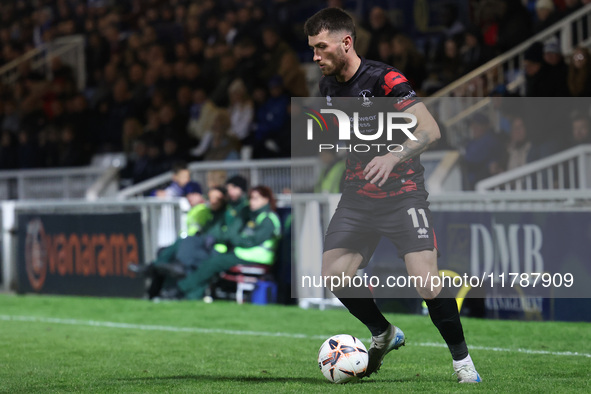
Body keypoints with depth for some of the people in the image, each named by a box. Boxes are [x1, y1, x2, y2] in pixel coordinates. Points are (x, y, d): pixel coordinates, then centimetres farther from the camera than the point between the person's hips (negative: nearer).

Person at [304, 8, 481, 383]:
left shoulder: (384, 79, -17)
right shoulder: (328, 85, 5)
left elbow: (430, 130, -24)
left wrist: (393, 157, -35)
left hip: (402, 193, -6)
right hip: (357, 197, 7)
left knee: (427, 283, -17)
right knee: (333, 275, -6)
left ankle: (462, 361, 2)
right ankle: (383, 335, 19)